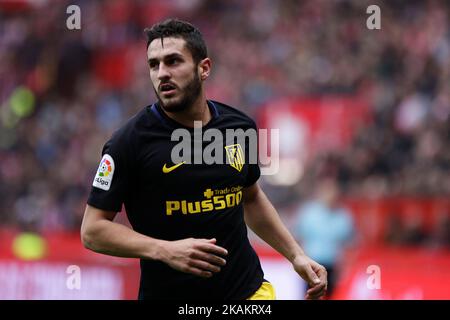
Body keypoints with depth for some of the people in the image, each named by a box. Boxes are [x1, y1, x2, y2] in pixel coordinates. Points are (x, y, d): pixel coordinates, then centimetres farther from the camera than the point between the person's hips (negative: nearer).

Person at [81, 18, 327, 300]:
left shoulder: (240, 127, 0)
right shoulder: (131, 140, -13)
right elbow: (92, 230, -11)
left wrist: (296, 256, 12)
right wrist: (165, 251, -24)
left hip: (248, 288, 3)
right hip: (166, 292, -3)